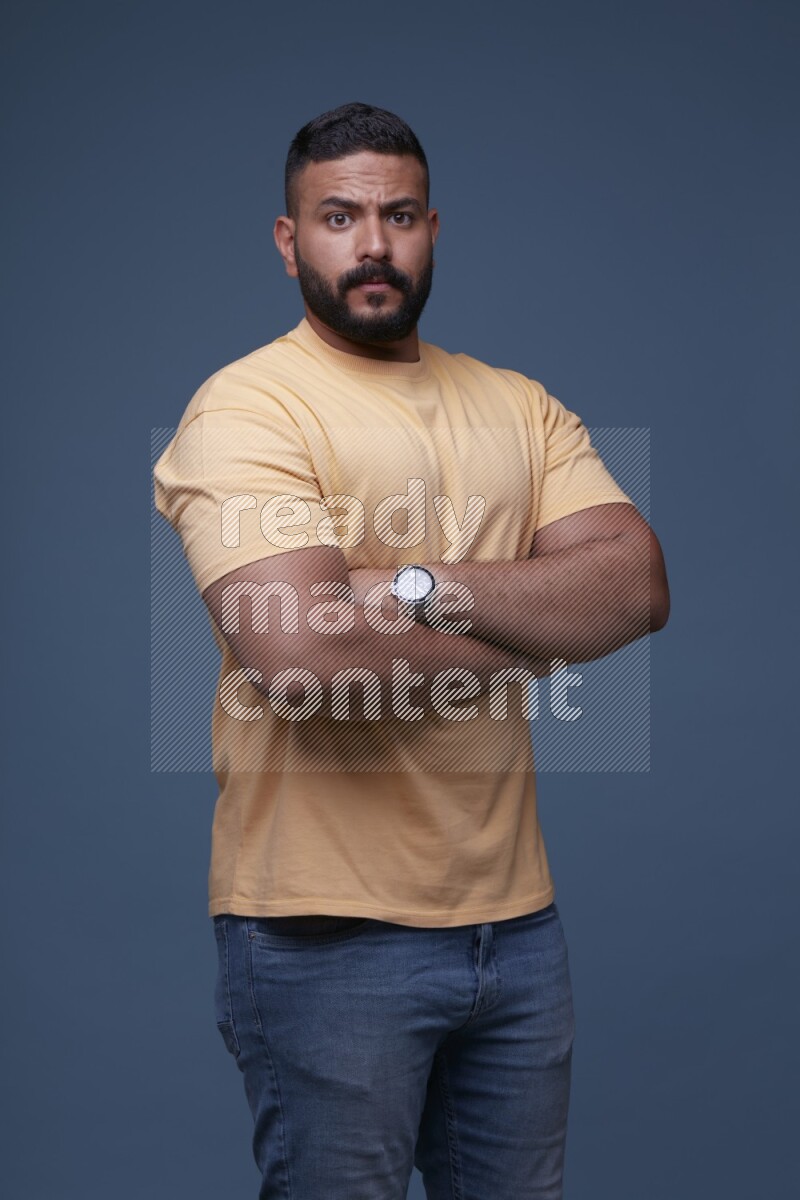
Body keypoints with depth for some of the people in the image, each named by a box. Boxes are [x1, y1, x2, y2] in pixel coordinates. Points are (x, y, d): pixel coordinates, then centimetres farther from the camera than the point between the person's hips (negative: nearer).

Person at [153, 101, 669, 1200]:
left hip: (516, 913, 6)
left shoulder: (519, 405, 10)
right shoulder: (247, 408, -9)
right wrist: (535, 635, -9)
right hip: (328, 933, -6)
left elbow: (639, 586, -4)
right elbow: (302, 651, -24)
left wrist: (421, 587, -18)